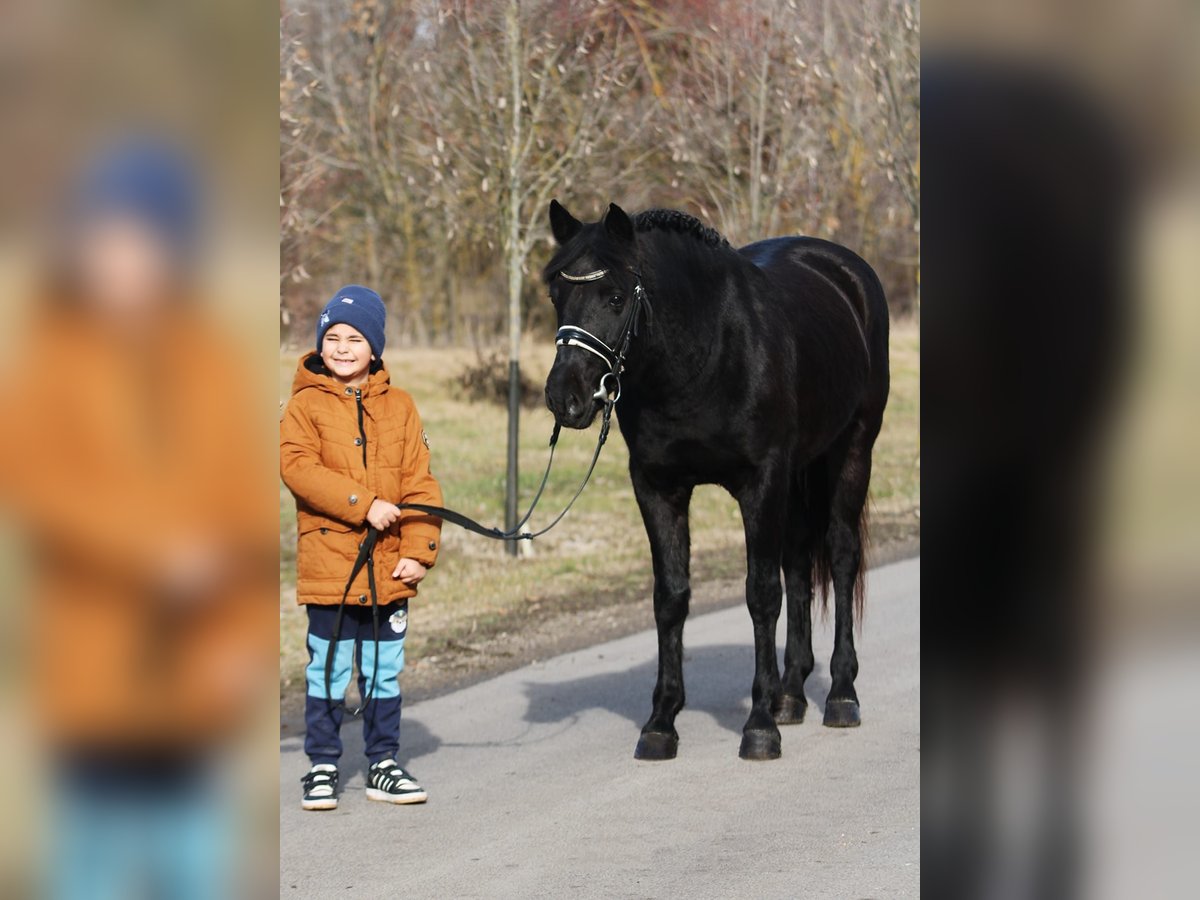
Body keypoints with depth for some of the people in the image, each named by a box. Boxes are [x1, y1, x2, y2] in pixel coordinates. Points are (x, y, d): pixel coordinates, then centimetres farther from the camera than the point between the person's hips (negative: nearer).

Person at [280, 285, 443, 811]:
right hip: (328, 562, -3)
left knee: (384, 672, 10)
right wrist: (363, 504, -21)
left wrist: (418, 551, -4)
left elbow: (419, 484, 6)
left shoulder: (399, 406, 8)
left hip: (389, 568, 3)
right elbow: (297, 467, -14)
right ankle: (322, 768, 11)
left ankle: (383, 765, 20)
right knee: (328, 670, 2)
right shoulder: (305, 405, 0)